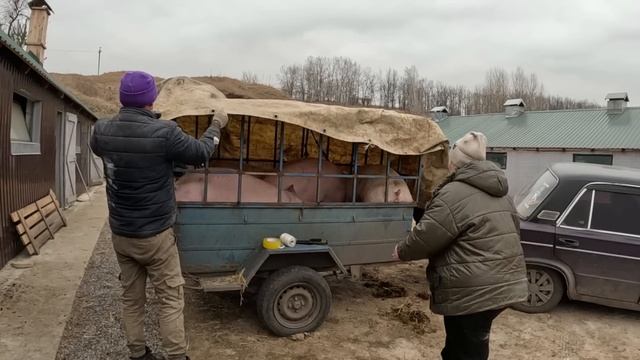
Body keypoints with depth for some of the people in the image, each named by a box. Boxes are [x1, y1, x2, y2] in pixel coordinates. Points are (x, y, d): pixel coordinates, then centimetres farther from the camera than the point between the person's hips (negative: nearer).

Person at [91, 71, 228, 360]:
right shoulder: (163, 133, -23)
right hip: (154, 235, -6)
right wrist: (216, 125, 8)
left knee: (131, 297, 17)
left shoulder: (102, 131, -5)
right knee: (171, 299, 6)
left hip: (120, 234, 6)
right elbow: (200, 153, -8)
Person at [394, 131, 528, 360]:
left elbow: (425, 237, -15)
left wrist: (401, 251, 4)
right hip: (503, 285, 9)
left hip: (472, 293, -9)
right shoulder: (499, 194, 13)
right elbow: (512, 231, 23)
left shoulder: (454, 194, -16)